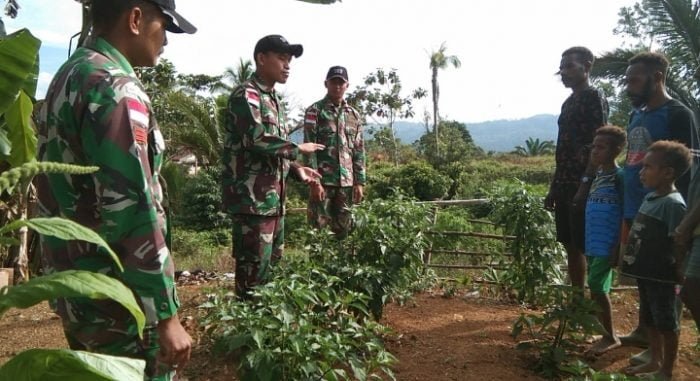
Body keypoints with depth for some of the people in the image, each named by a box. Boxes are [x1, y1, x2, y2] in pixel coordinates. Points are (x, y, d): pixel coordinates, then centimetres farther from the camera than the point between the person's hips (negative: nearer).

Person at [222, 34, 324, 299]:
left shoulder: (274, 99, 19)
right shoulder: (246, 95, -11)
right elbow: (257, 139, -25)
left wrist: (295, 168, 9)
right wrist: (297, 148, -12)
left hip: (273, 198, 10)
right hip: (252, 198, -10)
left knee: (273, 263, 17)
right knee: (254, 271, -4)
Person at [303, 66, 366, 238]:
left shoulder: (354, 115, 13)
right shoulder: (314, 111, -2)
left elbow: (359, 151, 13)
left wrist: (359, 182, 6)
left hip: (347, 182, 5)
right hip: (322, 180, -4)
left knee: (343, 229, 10)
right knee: (319, 228, -2)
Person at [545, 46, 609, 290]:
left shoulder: (594, 97, -6)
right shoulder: (569, 102, 18)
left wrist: (585, 183, -20)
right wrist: (554, 187, 17)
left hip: (583, 186, -9)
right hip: (566, 185, 9)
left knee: (588, 247, -5)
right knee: (571, 246, 12)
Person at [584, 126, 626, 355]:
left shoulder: (619, 177, -12)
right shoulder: (598, 175, 12)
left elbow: (625, 216, -14)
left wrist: (618, 248, -16)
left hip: (607, 245, -8)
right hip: (593, 244, 8)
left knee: (597, 287, -8)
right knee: (596, 288, 11)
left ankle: (610, 337, 6)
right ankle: (606, 335, 21)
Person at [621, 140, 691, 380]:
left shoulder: (673, 203, -19)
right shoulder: (650, 197, 7)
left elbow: (678, 245, -18)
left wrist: (681, 278, -16)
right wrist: (627, 259, 17)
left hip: (661, 276, -9)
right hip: (645, 272, 9)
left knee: (666, 324, 7)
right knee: (649, 321, 21)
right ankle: (655, 362, 37)